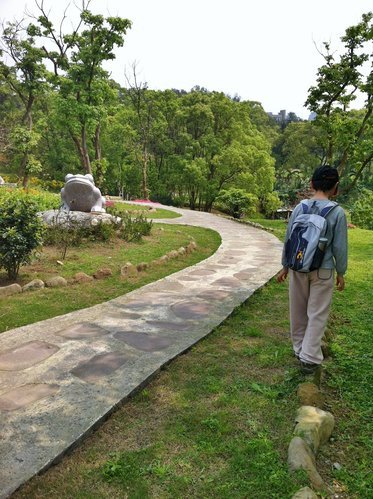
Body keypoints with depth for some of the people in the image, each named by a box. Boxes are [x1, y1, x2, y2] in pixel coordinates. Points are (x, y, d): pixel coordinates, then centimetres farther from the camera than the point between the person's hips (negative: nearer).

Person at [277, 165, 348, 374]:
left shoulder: (300, 207, -3)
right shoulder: (337, 212, -10)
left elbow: (288, 239, 1)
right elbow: (339, 247, -7)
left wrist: (285, 266, 12)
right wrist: (341, 272, 6)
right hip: (323, 271, -3)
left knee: (298, 310, 16)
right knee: (317, 314, 8)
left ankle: (300, 348, 31)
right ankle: (309, 358, 11)